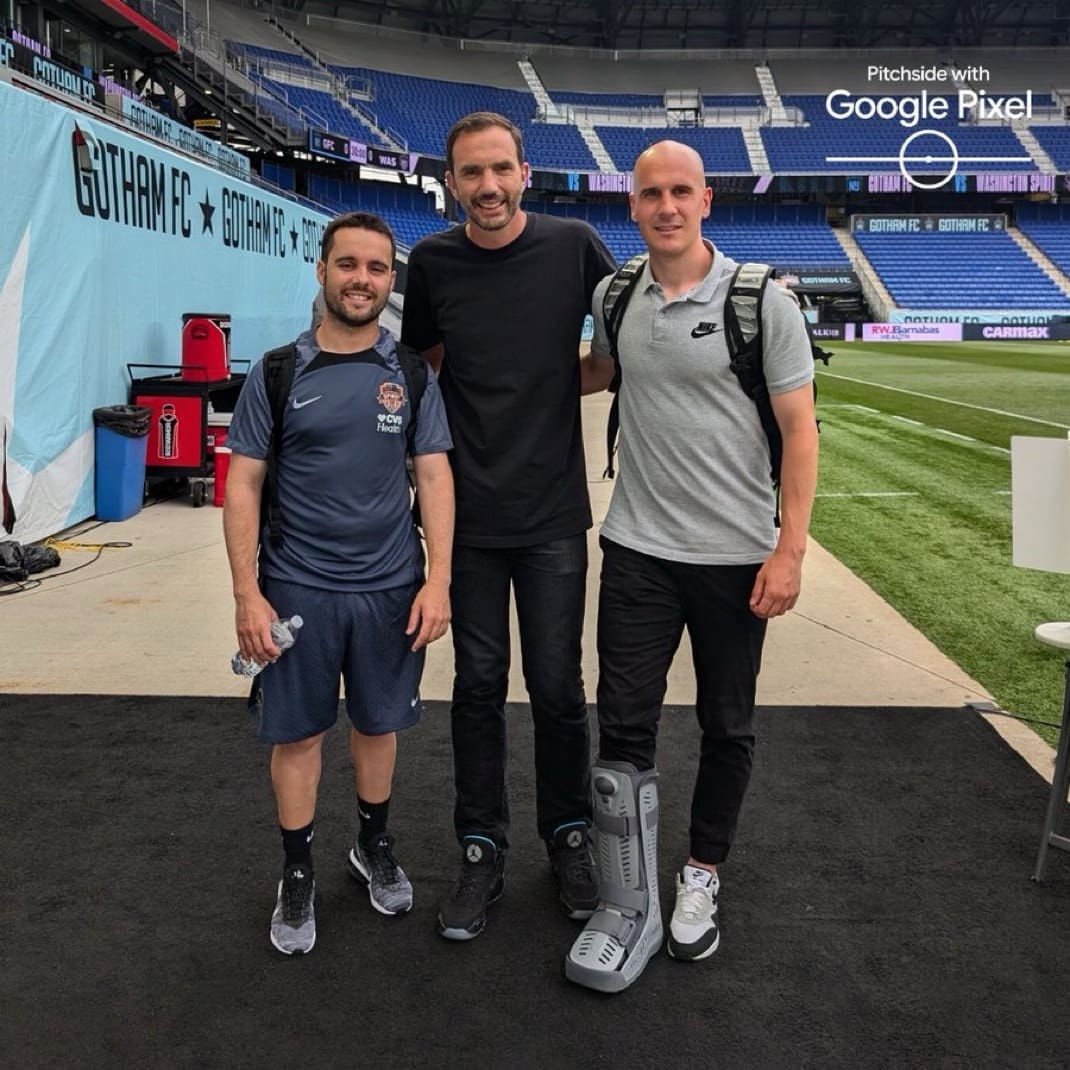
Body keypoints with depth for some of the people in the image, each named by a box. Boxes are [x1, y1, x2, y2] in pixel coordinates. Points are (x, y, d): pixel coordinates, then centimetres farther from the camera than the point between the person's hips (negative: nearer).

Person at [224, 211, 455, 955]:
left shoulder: (412, 374, 2)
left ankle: (376, 846, 37)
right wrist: (247, 593, -8)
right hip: (297, 587, -1)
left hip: (391, 587, 1)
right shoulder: (276, 372, -2)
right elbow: (243, 485, -2)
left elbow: (434, 477, -1)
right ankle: (298, 875, 27)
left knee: (379, 723, 15)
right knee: (298, 732, 9)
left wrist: (438, 579, -10)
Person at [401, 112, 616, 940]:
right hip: (469, 512, 1)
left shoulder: (573, 245, -3)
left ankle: (569, 834, 29)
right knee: (478, 684, 9)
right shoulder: (432, 262, 0)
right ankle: (482, 849, 25)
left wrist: (551, 384, -5)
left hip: (553, 511, -1)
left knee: (557, 684, 7)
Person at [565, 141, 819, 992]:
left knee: (727, 727, 11)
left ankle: (702, 880, 32)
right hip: (639, 547, 3)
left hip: (736, 554, -2)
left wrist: (791, 548, -13)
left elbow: (800, 428, -7)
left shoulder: (762, 300, -8)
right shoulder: (615, 298, 4)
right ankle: (632, 906, 14)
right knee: (623, 726, 0)